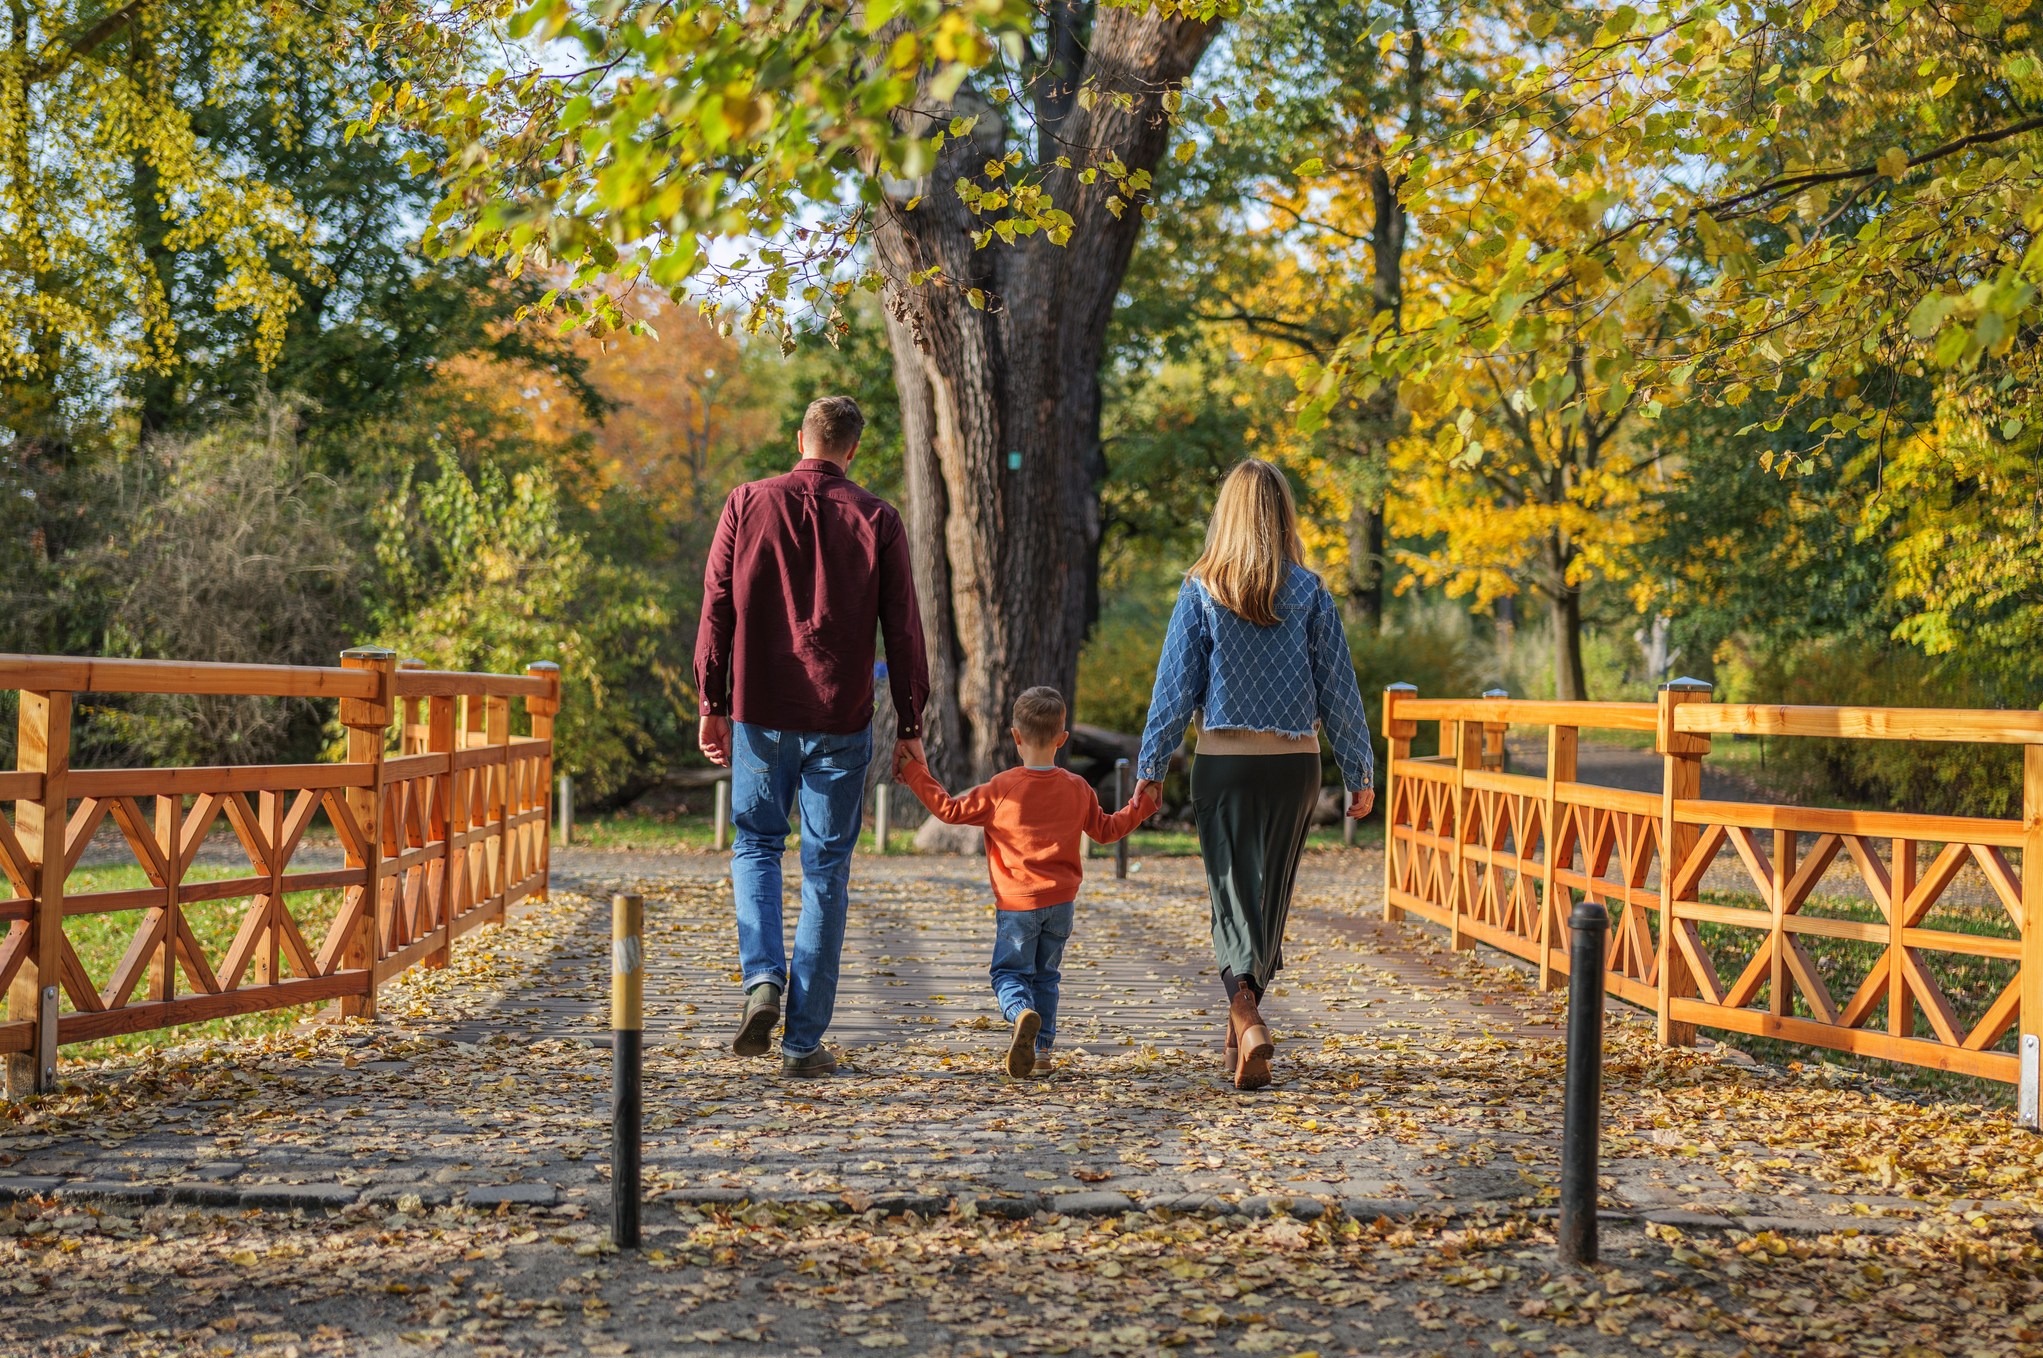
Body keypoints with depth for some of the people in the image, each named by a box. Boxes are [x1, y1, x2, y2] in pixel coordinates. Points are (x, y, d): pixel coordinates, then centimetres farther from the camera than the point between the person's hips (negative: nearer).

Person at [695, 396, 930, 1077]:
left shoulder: (748, 504, 1)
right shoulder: (876, 519, -1)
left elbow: (716, 609, 1)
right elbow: (902, 629, -1)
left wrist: (712, 702, 8)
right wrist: (910, 725, 5)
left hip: (760, 712, 1)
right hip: (841, 720, -1)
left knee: (756, 845, 18)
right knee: (825, 867, 6)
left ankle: (762, 977, -6)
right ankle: (804, 1040, 6)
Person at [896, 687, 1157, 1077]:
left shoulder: (1000, 789, -10)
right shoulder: (1077, 789, 2)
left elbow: (950, 809, -2)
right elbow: (1105, 830, 14)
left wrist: (915, 773, 7)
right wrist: (1141, 804, 29)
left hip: (1017, 903, -3)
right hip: (1061, 902, 4)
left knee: (1009, 972, 4)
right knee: (1045, 975, 17)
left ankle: (1022, 1013, -27)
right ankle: (1041, 1048, 14)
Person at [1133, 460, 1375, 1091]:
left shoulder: (1201, 591, -3)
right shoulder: (1309, 592, -1)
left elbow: (1175, 686, -4)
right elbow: (1338, 687, 1)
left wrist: (1150, 768, 2)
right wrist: (1359, 773, 8)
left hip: (1223, 763, -1)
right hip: (1295, 762, 1)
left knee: (1233, 895, 2)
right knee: (1272, 894, 15)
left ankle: (1247, 1017, -21)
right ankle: (1242, 1024, 26)